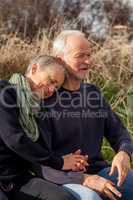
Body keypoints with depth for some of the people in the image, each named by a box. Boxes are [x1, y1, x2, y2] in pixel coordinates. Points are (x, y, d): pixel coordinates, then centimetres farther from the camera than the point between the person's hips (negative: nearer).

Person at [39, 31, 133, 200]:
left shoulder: (93, 93, 11)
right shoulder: (43, 100, -8)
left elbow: (117, 131, 15)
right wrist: (84, 180, -26)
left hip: (98, 172, 6)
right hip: (62, 179, -6)